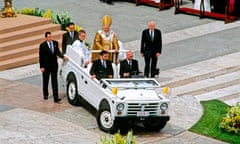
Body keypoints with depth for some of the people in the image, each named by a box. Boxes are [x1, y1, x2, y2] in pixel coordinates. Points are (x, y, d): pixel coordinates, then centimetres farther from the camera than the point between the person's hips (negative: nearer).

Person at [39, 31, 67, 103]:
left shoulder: (55, 43, -1)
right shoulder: (42, 45, -11)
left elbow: (57, 52, 7)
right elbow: (41, 57, -8)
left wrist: (63, 56, -12)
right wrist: (41, 67, -11)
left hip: (54, 65, 2)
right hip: (46, 66, -2)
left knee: (54, 82, -1)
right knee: (45, 81, 16)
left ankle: (56, 98, -4)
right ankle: (45, 95, 37)